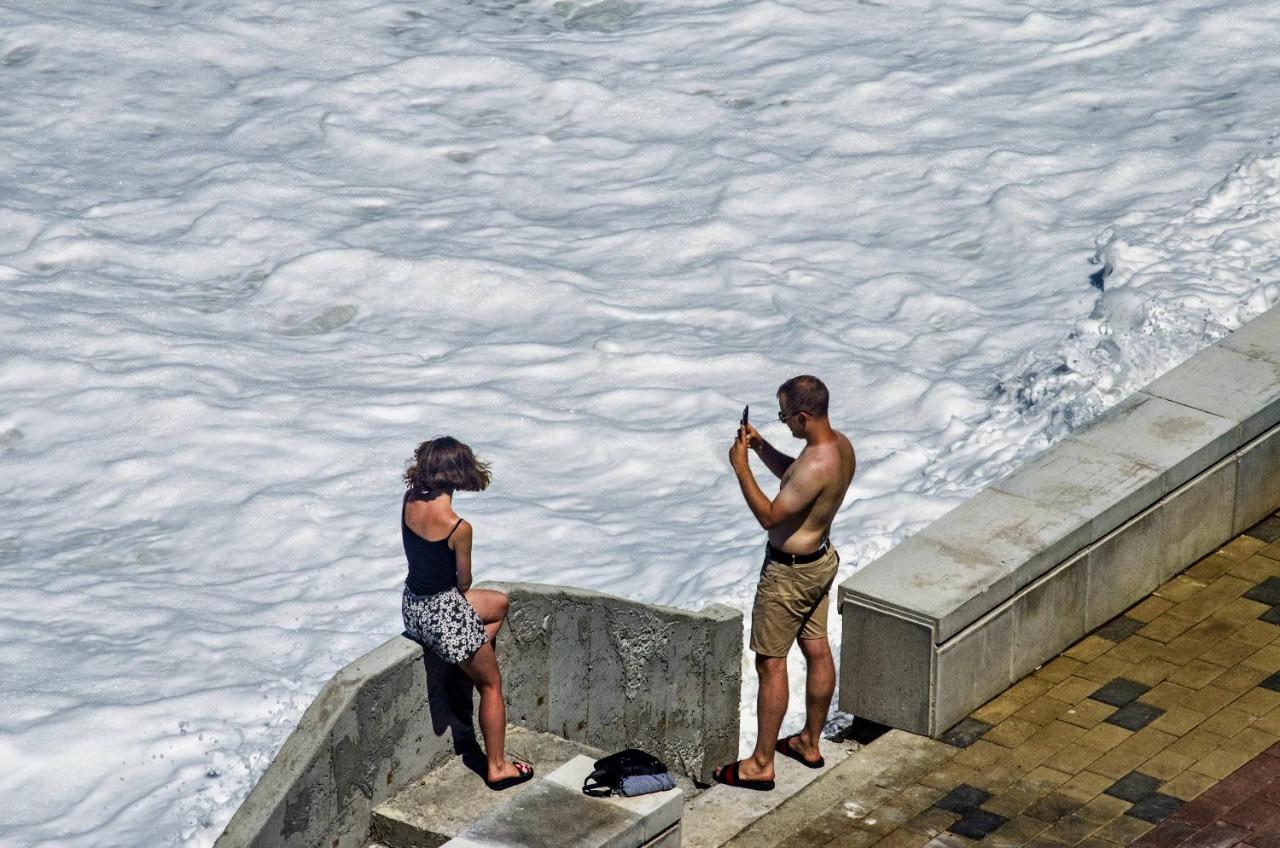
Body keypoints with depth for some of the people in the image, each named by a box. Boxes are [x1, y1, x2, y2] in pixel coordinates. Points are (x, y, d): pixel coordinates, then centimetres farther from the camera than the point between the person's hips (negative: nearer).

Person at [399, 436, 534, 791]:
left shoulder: (410, 501, -11)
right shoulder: (459, 528, -27)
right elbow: (464, 581, -9)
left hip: (413, 603, 7)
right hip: (445, 611, -7)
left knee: (499, 602, 31)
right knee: (491, 684, 13)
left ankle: (467, 662, 26)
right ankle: (497, 767, 21)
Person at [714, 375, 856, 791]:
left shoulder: (816, 466, -32)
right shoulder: (841, 445, -3)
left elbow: (769, 516, -26)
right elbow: (792, 476, 15)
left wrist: (740, 467, -21)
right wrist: (761, 447, 3)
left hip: (790, 571, -10)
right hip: (821, 559, 10)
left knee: (770, 663, 0)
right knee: (817, 651, 20)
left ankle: (761, 765, 8)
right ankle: (810, 742, 35)